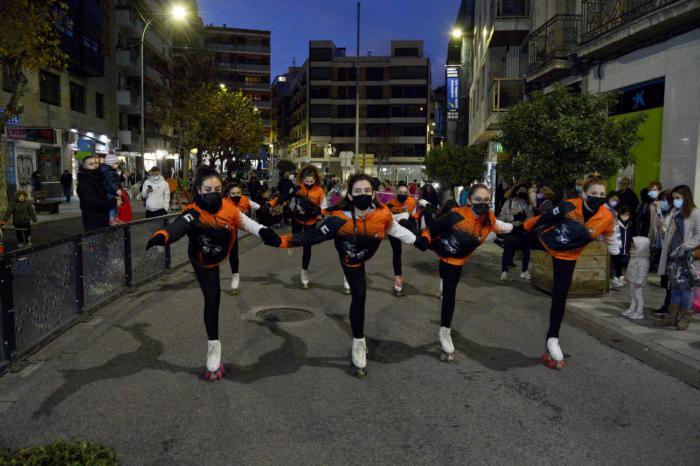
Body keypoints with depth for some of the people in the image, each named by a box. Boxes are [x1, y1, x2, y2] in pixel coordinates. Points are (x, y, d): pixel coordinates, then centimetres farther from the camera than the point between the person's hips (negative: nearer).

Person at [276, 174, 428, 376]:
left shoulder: (383, 214, -30)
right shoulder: (340, 219, -39)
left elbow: (395, 229, -8)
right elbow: (313, 236, -35)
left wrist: (417, 241, 3)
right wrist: (285, 241, -46)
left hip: (366, 256, 3)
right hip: (351, 260, -3)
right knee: (359, 297, -4)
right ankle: (359, 343, 14)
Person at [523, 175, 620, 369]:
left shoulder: (607, 218, -24)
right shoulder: (569, 206, -29)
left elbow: (611, 237, -3)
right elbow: (546, 217, -14)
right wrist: (524, 227, -5)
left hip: (567, 257, 1)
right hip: (544, 240, -1)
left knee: (559, 296, 1)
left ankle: (552, 339, 15)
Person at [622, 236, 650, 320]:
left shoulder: (643, 261, -23)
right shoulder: (634, 258, 10)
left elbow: (642, 272, -25)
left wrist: (639, 282, -26)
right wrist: (628, 277, 22)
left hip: (637, 282, -10)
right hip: (632, 281, 10)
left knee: (638, 296, -2)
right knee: (632, 296, 18)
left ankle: (639, 312, 5)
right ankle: (632, 309, 30)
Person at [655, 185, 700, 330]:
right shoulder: (674, 212, 13)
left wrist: (684, 247, -16)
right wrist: (668, 251, 8)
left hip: (686, 256, -6)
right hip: (673, 255, 6)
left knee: (685, 286, -1)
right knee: (674, 286, 9)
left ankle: (685, 317, 10)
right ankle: (672, 316, 15)